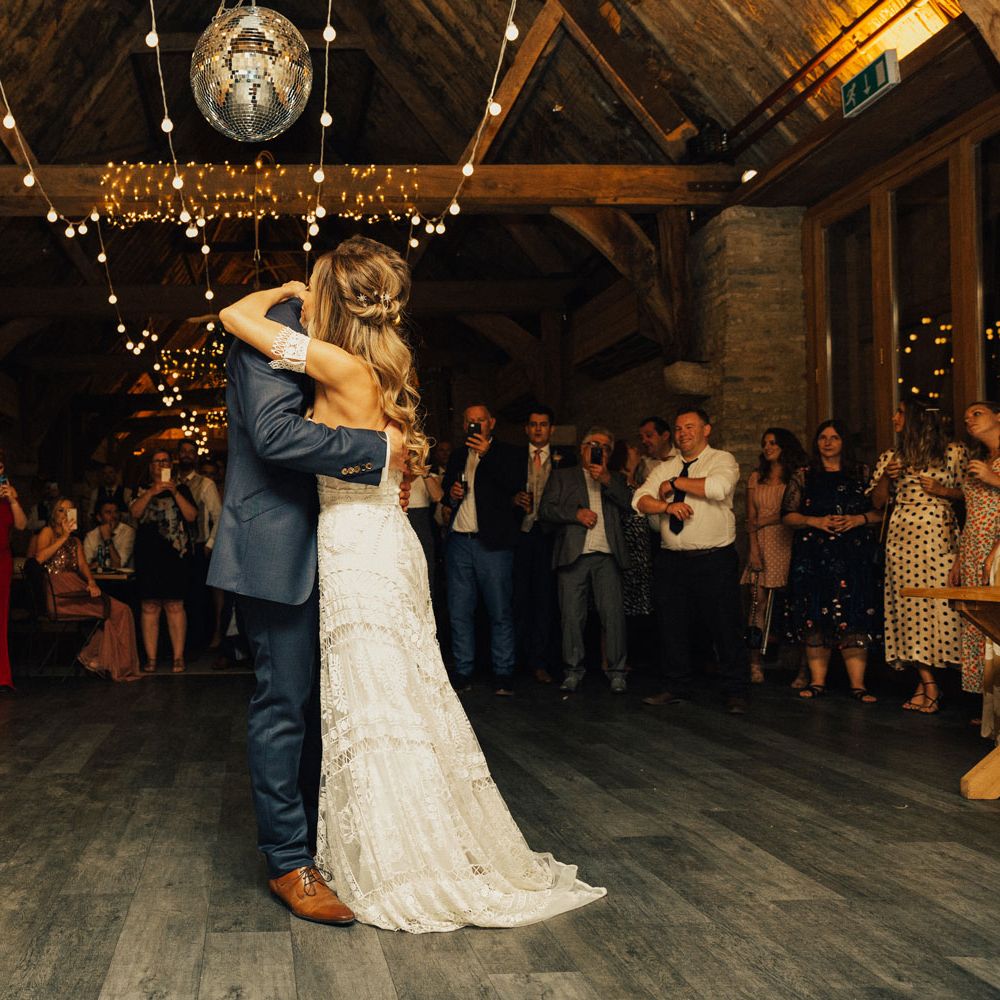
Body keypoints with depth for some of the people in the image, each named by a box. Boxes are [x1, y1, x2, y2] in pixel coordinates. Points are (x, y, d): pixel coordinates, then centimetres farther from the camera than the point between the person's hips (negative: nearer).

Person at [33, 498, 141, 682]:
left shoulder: (75, 541, 30)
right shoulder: (48, 532, 10)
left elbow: (83, 564, 12)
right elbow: (40, 558, -10)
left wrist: (91, 582, -8)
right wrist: (64, 537, -9)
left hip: (75, 587, 6)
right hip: (57, 592, -6)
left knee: (121, 610, -16)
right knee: (108, 609, -23)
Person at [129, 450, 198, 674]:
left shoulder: (181, 489, 12)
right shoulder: (142, 489, 15)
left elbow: (192, 516, 0)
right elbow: (135, 513, -1)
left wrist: (175, 493, -9)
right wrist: (152, 492, -11)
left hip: (175, 553, -1)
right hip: (148, 553, 1)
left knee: (174, 605, -4)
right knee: (150, 607, -2)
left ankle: (178, 657, -1)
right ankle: (151, 658, 2)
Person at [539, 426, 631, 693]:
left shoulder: (615, 479, 22)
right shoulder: (563, 477, 17)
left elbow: (629, 504, 5)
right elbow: (545, 510, 6)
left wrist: (607, 480, -6)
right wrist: (576, 513, -8)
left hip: (607, 555, 1)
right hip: (573, 555, 0)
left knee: (613, 614, -8)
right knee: (572, 616, -1)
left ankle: (616, 671, 0)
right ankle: (573, 670, 9)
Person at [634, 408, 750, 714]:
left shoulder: (722, 460, 1)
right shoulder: (664, 468, 15)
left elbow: (718, 487, -21)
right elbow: (640, 500, 3)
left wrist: (675, 483, -10)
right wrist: (667, 505, -16)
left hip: (714, 560, -5)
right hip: (671, 560, 5)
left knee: (725, 625, -3)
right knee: (672, 626, 10)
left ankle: (735, 693, 7)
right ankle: (677, 686, 24)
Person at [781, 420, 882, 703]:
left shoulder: (862, 474, 11)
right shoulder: (803, 477, 12)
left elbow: (881, 511, 8)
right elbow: (788, 515, 7)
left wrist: (858, 519, -9)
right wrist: (815, 521, -9)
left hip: (854, 555, -1)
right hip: (812, 557, 1)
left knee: (854, 620, -6)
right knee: (815, 619, -2)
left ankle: (857, 683, -4)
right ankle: (817, 681, 4)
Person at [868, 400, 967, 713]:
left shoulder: (954, 452, 5)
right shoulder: (890, 457, 15)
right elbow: (877, 502, 15)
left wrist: (942, 491, -9)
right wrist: (886, 477, -2)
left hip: (939, 535, -3)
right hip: (902, 536, 3)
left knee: (939, 601, -7)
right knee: (909, 604, -5)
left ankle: (925, 682, 3)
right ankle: (928, 684, -1)